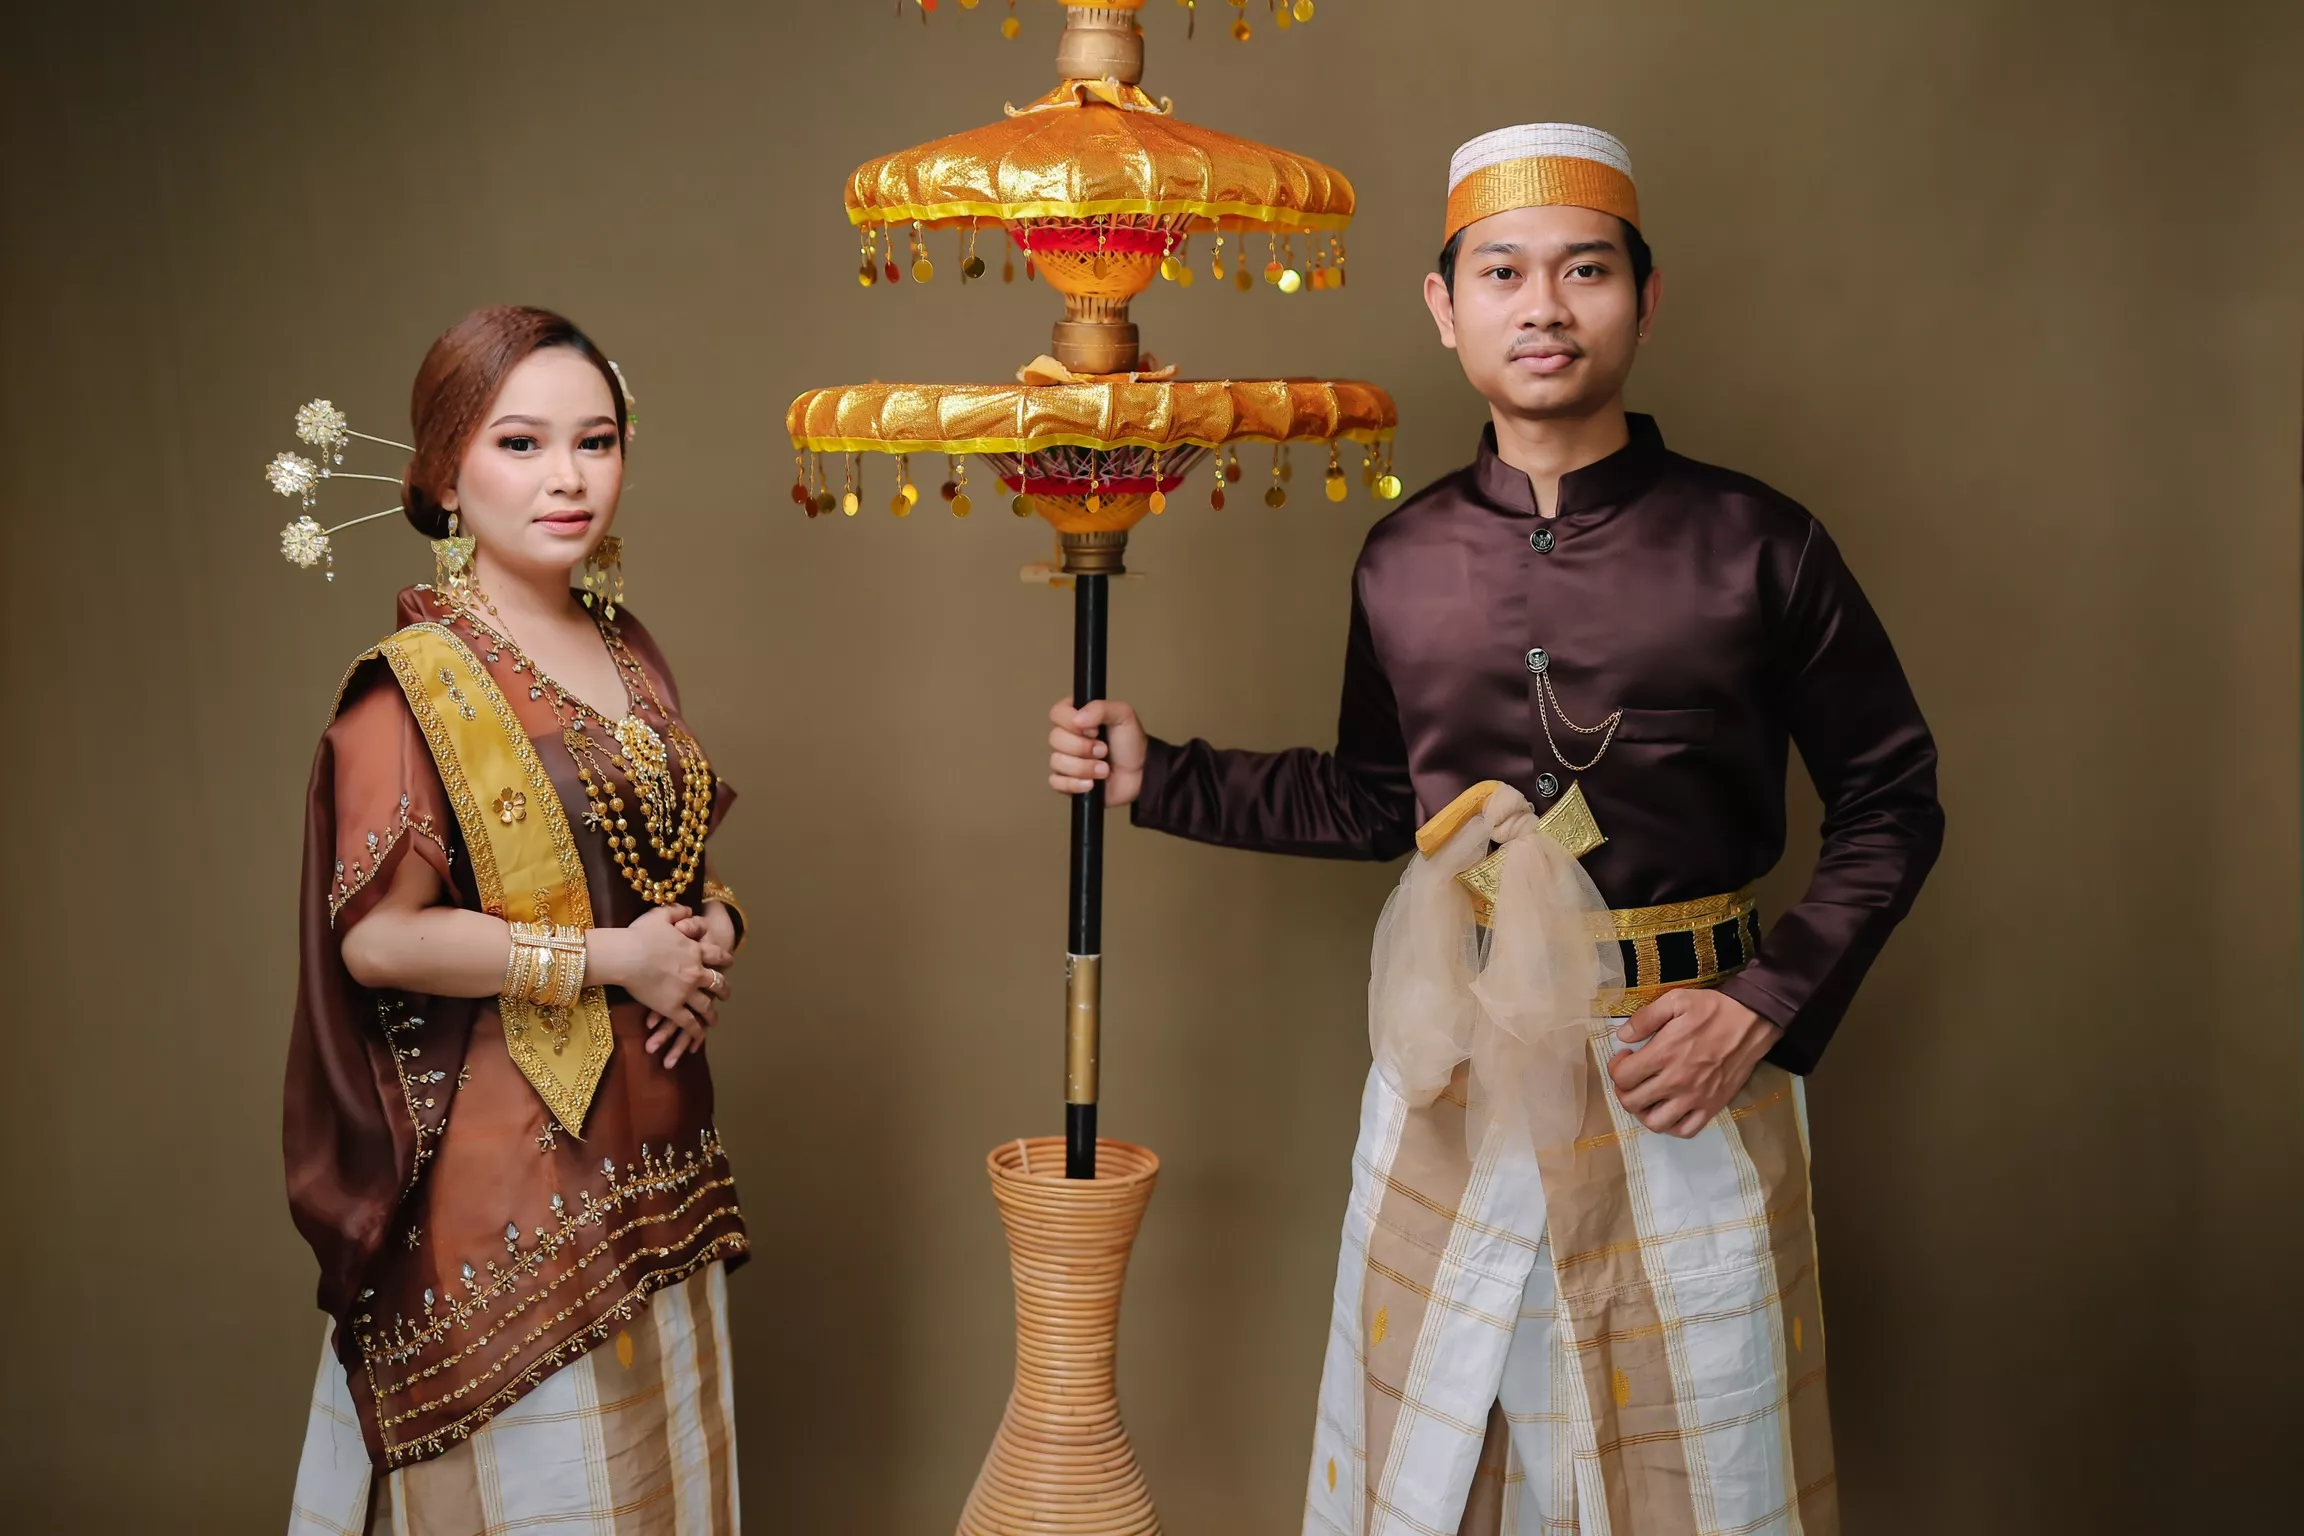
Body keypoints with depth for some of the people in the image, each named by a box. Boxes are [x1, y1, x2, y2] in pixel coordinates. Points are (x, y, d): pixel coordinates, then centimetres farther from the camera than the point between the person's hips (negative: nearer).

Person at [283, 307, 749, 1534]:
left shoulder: (627, 653, 9)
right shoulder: (416, 684, -13)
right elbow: (374, 935, -20)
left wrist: (712, 928, -1)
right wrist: (609, 958, -17)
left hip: (658, 1148, 7)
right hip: (511, 1147, -7)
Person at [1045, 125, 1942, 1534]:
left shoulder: (1753, 545, -7)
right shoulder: (1403, 561, 2)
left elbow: (1892, 803, 0)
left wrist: (1768, 1009, -11)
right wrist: (1157, 779, 10)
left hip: (1689, 1073, -2)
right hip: (1454, 1075, 3)